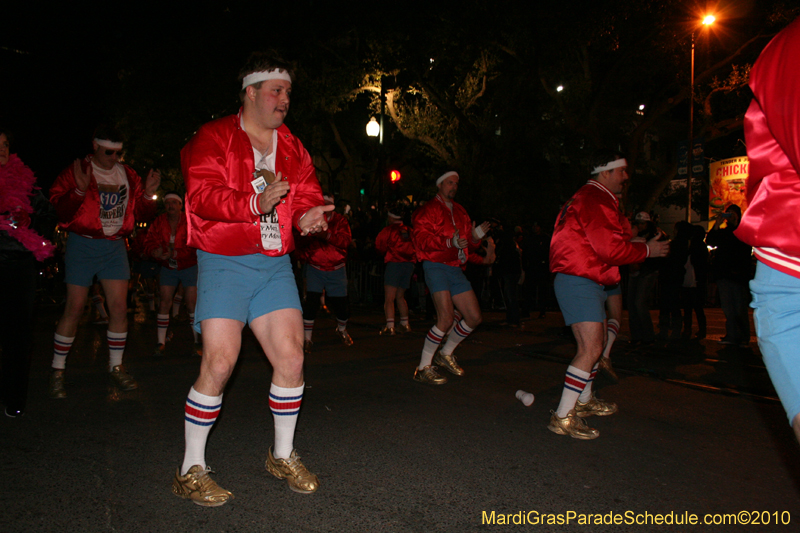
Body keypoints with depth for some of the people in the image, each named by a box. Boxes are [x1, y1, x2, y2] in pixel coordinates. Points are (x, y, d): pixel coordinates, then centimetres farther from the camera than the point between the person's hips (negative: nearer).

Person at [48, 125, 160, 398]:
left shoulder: (128, 175, 9)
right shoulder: (75, 172, -3)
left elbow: (141, 214, 12)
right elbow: (60, 212, -10)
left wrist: (147, 194, -6)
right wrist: (80, 190, -24)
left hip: (115, 247, 4)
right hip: (83, 245, -4)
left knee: (119, 307, 0)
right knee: (74, 308, -2)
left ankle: (116, 368, 15)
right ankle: (57, 371, 13)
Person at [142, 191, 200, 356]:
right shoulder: (158, 222, -3)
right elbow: (150, 243, -9)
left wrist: (175, 253, -36)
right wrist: (156, 252, -31)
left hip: (189, 266, -3)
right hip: (168, 268, 3)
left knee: (192, 303, -7)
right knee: (164, 302, -3)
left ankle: (198, 342, 6)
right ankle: (160, 343, 4)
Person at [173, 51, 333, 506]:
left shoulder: (292, 147, 16)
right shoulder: (214, 138, 0)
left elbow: (307, 194, 12)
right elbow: (201, 195, -13)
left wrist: (308, 216, -12)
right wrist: (256, 203, -26)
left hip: (275, 264, 5)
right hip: (224, 263, -5)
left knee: (291, 357, 0)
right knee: (220, 362, -11)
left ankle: (283, 456, 22)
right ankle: (191, 470, 8)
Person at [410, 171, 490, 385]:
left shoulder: (460, 212, 21)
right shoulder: (428, 210, 0)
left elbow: (469, 244, 24)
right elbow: (420, 238, -15)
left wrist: (476, 235, 3)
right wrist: (449, 242, -25)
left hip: (456, 269, 8)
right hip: (436, 266, -8)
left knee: (474, 317, 6)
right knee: (446, 319, -21)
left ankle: (445, 354, 26)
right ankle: (423, 368, -7)